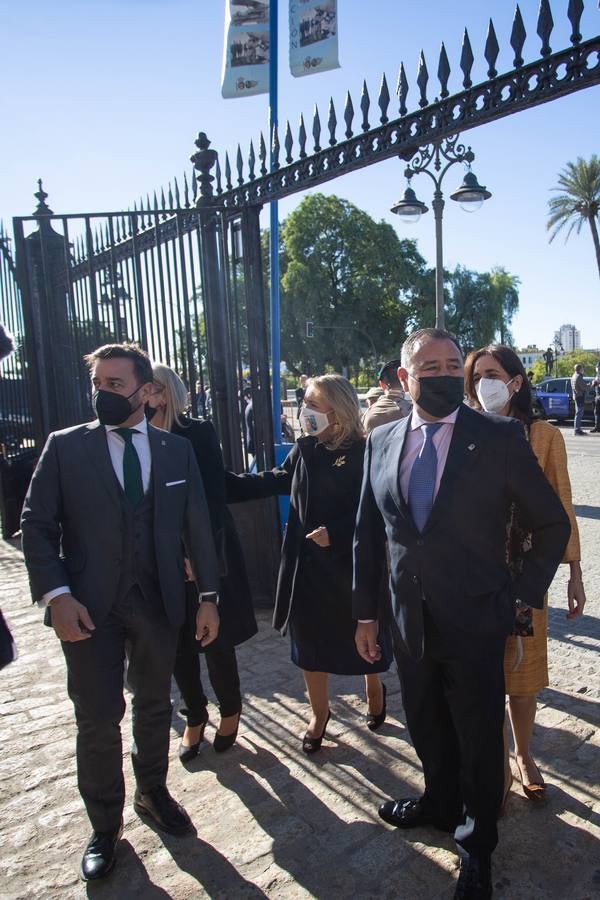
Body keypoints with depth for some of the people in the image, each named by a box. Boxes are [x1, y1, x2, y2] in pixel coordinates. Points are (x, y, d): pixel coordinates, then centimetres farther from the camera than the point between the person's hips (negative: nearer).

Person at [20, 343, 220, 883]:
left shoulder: (177, 450, 2)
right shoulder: (65, 446, -3)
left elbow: (197, 525, 3)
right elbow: (36, 524, -5)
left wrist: (208, 595, 2)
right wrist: (55, 594, -15)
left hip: (159, 602, 2)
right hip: (90, 606, -2)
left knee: (154, 705, 18)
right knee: (98, 719, 7)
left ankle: (153, 792, 43)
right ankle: (105, 825, 31)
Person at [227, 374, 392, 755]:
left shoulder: (362, 453, -14)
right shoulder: (305, 449, 2)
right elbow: (273, 481, 14)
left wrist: (335, 532, -20)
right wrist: (225, 482, 11)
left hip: (349, 562, -4)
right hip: (307, 563, 5)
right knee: (310, 638, 13)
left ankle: (375, 690, 47)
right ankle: (319, 713, 35)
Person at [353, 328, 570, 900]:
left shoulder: (499, 438, -11)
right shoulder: (381, 442, 0)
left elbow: (552, 523, -3)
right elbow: (367, 534, 6)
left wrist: (524, 593, -6)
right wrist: (365, 611, 6)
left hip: (475, 622, -3)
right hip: (410, 621, 4)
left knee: (479, 739, 14)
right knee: (426, 728, 23)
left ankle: (476, 845, 40)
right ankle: (441, 802, 51)